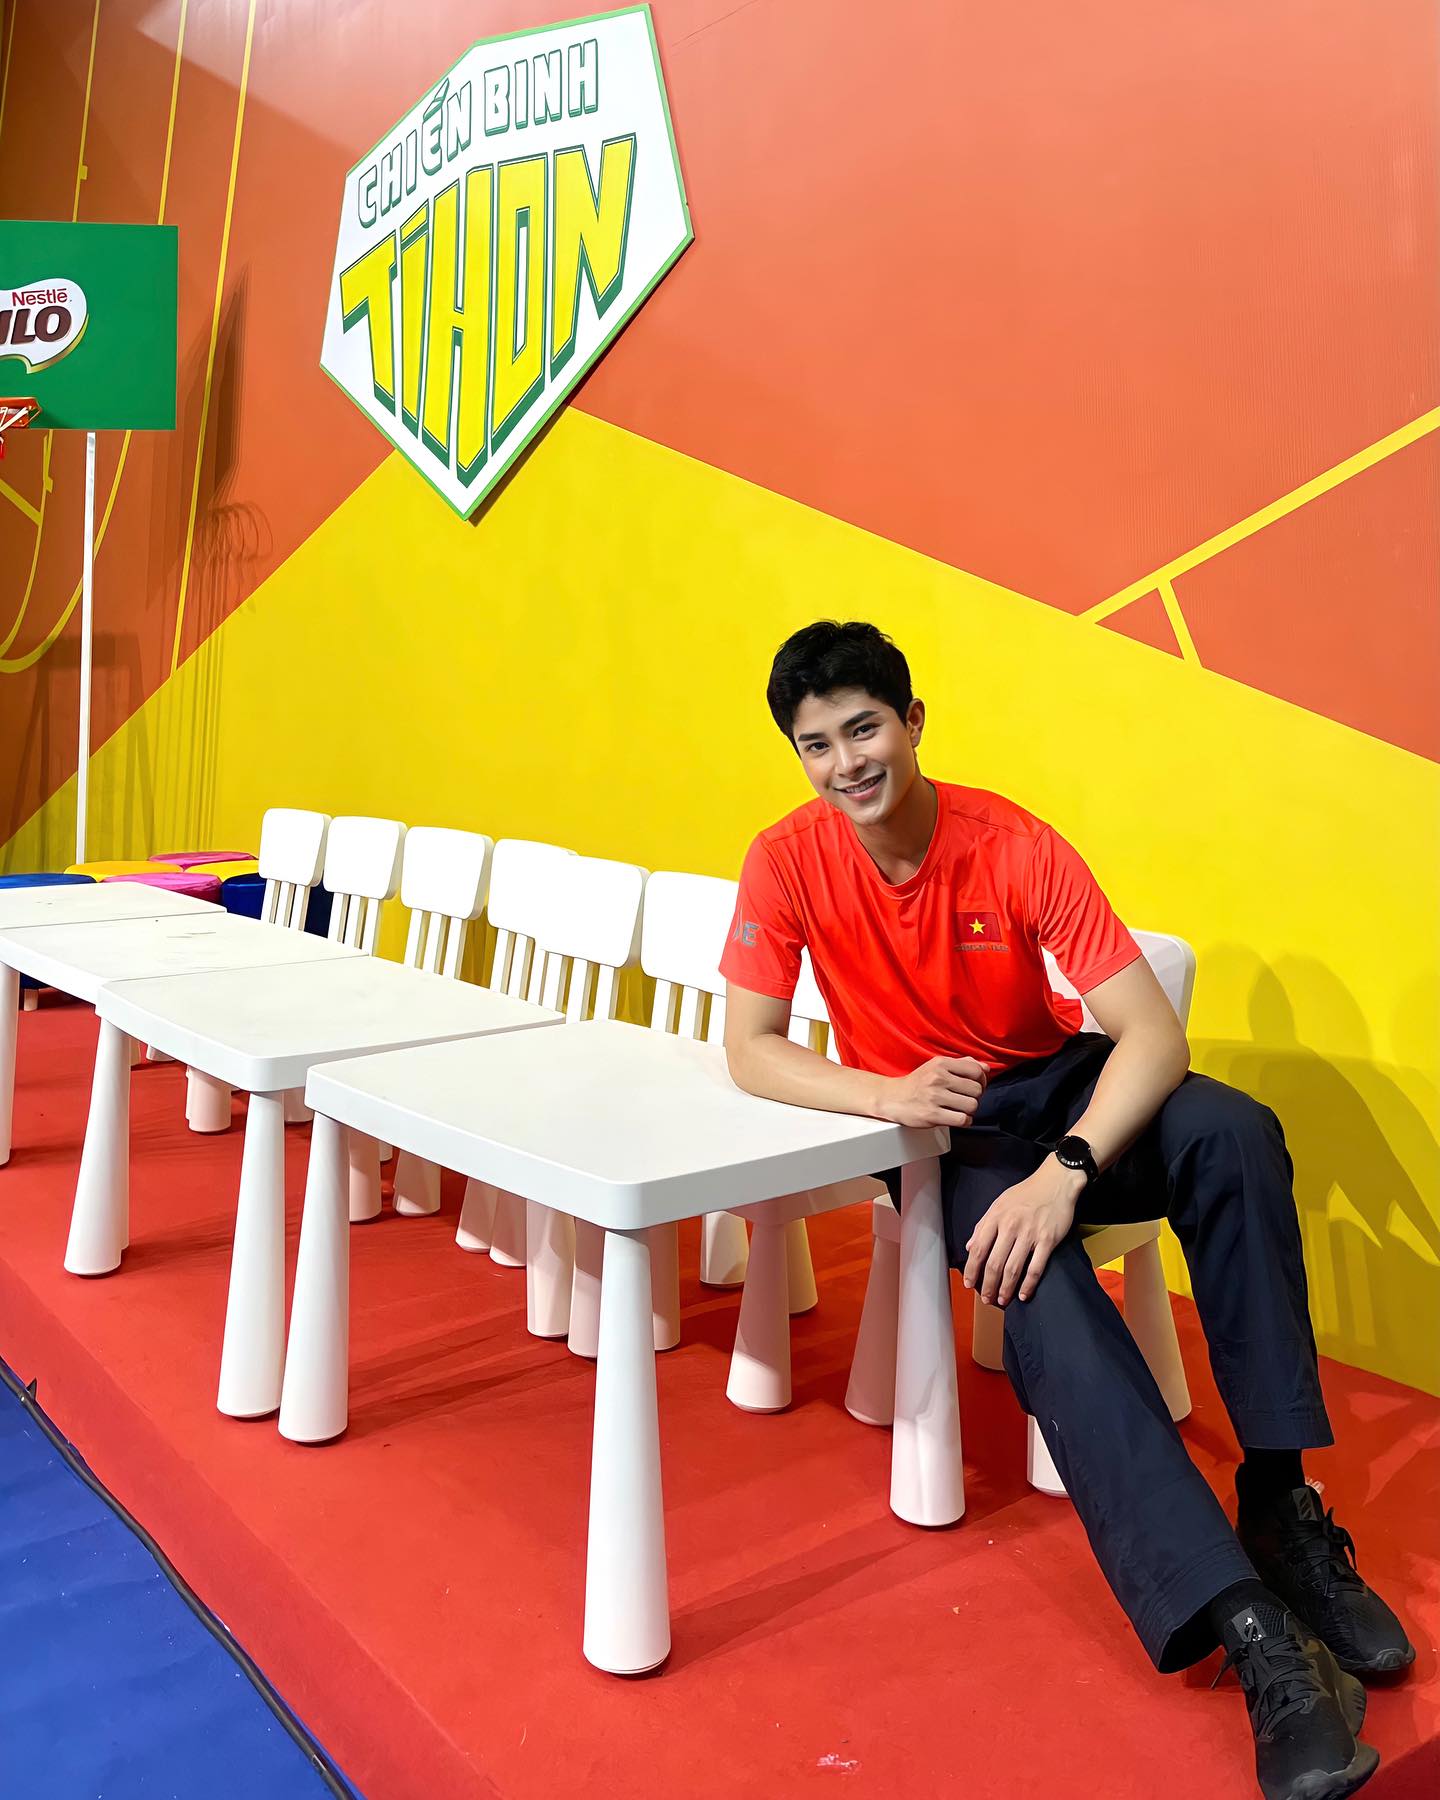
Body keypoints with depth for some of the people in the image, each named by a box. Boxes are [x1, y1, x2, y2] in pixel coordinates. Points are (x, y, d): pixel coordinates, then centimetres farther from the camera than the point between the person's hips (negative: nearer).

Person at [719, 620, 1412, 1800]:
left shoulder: (1018, 848, -17)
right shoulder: (790, 861, -14)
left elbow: (1153, 1033, -22)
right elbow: (749, 1053, -14)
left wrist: (1063, 1173, -37)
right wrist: (889, 1096, -32)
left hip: (1063, 1091, 1)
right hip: (940, 1138, -1)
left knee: (1231, 1132, -30)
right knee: (1040, 1287, -32)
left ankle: (1281, 1502, -19)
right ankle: (1248, 1625, -31)